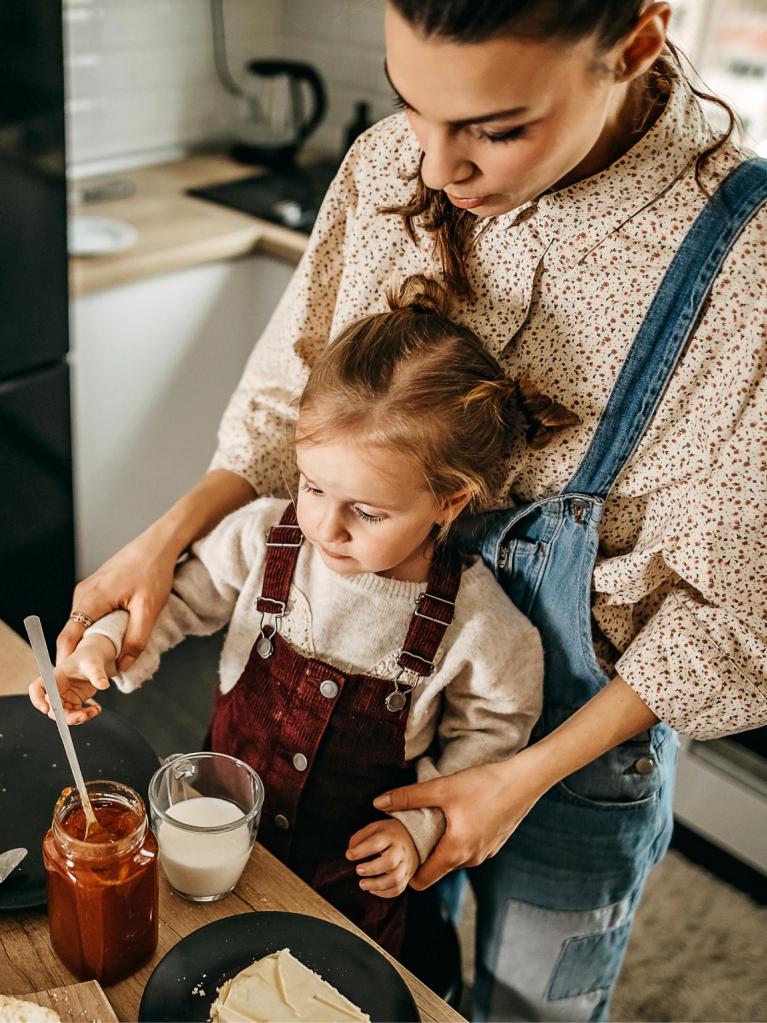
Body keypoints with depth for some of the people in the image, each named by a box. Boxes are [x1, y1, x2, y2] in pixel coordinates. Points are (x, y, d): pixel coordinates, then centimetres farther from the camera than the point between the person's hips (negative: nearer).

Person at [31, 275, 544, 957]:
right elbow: (182, 596, -2)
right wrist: (104, 643, -19)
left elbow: (488, 735, -7)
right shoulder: (264, 537, -19)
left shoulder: (474, 624, -24)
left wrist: (421, 822, -15)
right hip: (219, 839, 3)